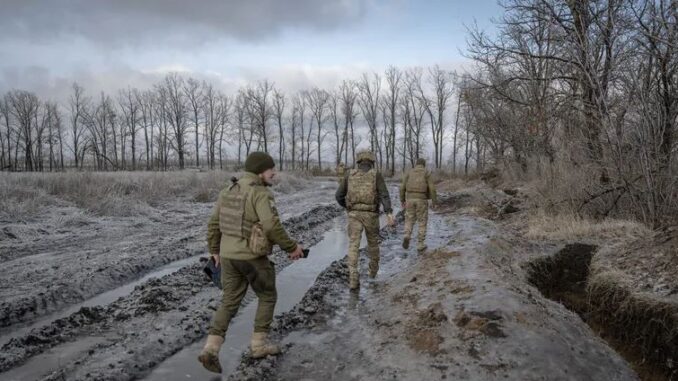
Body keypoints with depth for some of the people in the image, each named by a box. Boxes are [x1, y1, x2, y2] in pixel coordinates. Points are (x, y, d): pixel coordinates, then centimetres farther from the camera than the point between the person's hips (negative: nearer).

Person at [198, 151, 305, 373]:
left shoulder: (228, 191, 8)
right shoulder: (261, 193, -16)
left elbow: (214, 223, 12)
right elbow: (272, 227, -25)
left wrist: (214, 250, 22)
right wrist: (291, 247, -12)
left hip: (228, 255, 7)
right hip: (253, 257, -6)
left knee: (229, 303, 12)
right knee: (268, 297, 14)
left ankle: (211, 349, 2)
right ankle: (259, 344, 20)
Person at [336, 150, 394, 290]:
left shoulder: (349, 175, 7)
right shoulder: (377, 175, 1)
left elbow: (339, 195, 8)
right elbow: (384, 194, -13)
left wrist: (347, 206, 28)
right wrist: (389, 213, -22)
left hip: (354, 215, 0)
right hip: (370, 215, 0)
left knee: (353, 246, -3)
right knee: (373, 242, 23)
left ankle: (353, 279, -16)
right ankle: (373, 270, 40)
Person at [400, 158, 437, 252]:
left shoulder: (409, 173, 7)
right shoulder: (426, 173, -1)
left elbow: (402, 187, 3)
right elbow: (432, 188, -7)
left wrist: (402, 200, 13)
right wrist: (435, 201, 0)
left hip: (410, 199, 2)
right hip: (421, 200, -2)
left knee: (409, 221, 14)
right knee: (422, 222, 9)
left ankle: (407, 237, -14)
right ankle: (420, 245, 9)